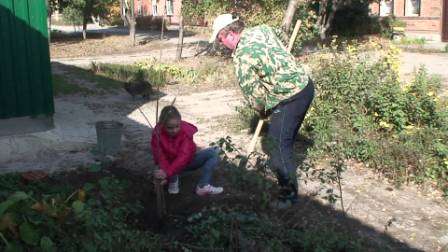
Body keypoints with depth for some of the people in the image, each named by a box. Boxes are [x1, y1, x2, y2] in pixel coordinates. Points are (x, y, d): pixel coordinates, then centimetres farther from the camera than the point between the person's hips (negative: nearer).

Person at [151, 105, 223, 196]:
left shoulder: (186, 131, -25)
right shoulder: (157, 134, -20)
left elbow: (183, 156, -35)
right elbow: (160, 157, -24)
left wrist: (168, 172, -48)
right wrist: (164, 172, -46)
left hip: (188, 161, 1)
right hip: (171, 164, -1)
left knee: (214, 152, -21)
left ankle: (203, 186, -28)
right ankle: (173, 179, 2)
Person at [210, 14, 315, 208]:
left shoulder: (242, 56, -16)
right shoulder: (263, 29, 7)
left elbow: (252, 90, -9)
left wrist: (262, 110, 10)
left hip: (290, 98, -9)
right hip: (305, 84, 9)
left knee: (279, 146, 0)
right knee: (284, 139, 26)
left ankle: (289, 193, 9)